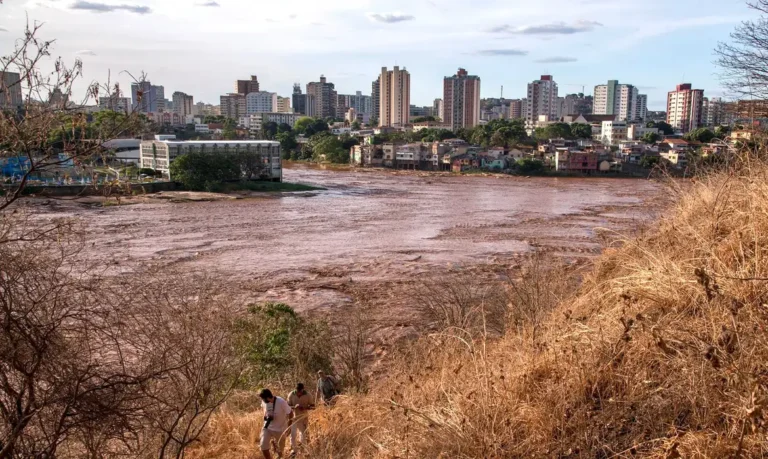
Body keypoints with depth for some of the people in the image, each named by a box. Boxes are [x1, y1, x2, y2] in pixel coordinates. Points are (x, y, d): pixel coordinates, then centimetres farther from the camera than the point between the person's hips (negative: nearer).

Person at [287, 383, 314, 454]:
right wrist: (294, 407, -28)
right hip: (294, 418, 0)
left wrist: (305, 407, -25)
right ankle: (294, 449, 20)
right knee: (293, 434, -2)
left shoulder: (307, 395, -14)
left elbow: (313, 406, -5)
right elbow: (288, 406, -7)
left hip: (304, 418, 0)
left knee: (304, 434, 12)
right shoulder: (291, 395, -13)